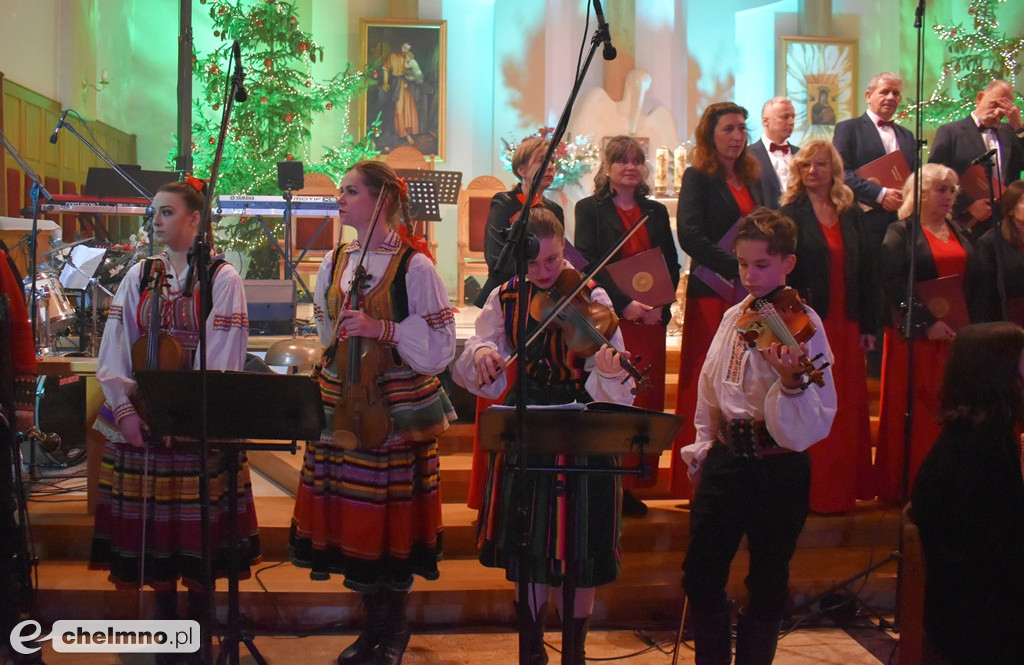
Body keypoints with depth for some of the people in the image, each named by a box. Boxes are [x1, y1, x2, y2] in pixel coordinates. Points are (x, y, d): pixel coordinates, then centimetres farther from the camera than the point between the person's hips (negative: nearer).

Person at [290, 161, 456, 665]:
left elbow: (438, 344, -11)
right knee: (349, 515, 8)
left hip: (396, 405, -6)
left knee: (391, 515, 1)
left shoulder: (414, 266, -9)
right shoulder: (335, 263, 9)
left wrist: (383, 329, -19)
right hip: (341, 401, 6)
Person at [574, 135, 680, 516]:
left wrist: (660, 304, -6)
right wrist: (624, 303, -17)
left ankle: (632, 485, 7)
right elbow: (587, 263, -6)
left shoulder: (656, 212, 16)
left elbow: (672, 266, 12)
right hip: (607, 319, -4)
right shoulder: (590, 209, 4)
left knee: (647, 401, 1)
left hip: (650, 319, 4)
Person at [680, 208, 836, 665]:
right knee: (701, 575, 7)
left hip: (778, 468, -5)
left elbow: (815, 421, -18)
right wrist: (703, 448, 19)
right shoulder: (734, 317, 7)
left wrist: (790, 380, -35)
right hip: (726, 459, 5)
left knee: (767, 584, 7)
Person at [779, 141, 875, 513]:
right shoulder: (791, 214, -2)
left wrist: (868, 325, 6)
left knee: (850, 409, 7)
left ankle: (846, 488, 17)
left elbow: (865, 270, 11)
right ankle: (815, 492, 6)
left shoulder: (851, 214, 11)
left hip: (846, 326, 5)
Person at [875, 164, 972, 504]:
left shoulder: (960, 234, 15)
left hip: (956, 334, 5)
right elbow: (892, 284, -13)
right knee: (915, 411, -2)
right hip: (915, 336, -5)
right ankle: (909, 485, 5)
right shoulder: (900, 232, -3)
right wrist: (927, 323, -19)